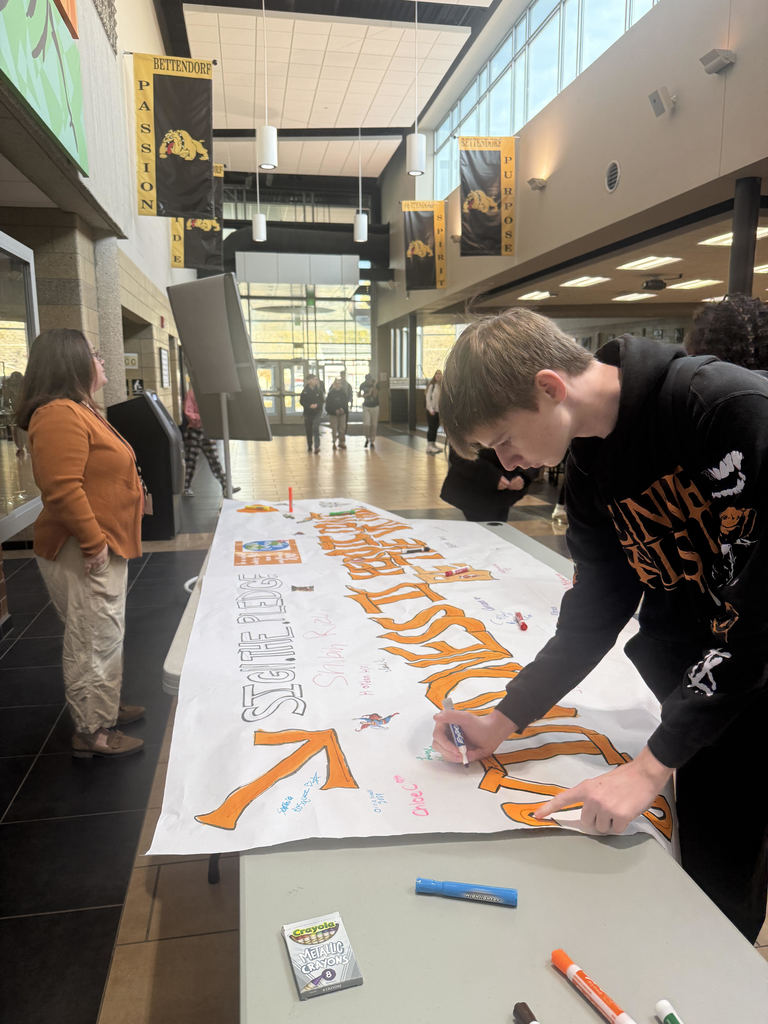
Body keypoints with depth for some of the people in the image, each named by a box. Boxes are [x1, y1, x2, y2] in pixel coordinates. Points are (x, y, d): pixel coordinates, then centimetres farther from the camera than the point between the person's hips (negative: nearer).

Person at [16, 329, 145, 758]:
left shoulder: (79, 410, 15)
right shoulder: (60, 415, -20)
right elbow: (63, 489, -28)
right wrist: (93, 543, -23)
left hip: (105, 547, 11)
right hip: (86, 555, -11)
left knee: (105, 636, 21)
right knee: (93, 641, 1)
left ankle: (104, 706, 38)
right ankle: (92, 732, 15)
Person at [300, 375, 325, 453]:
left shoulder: (319, 390, 0)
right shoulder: (305, 391, -2)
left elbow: (321, 401, 3)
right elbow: (302, 401, -3)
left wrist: (317, 405, -17)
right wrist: (309, 406, -18)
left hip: (317, 412, -1)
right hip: (308, 413, 2)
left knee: (315, 428, -17)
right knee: (308, 430, 10)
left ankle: (317, 447, -20)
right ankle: (309, 446, 28)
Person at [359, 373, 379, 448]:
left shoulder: (376, 385, -8)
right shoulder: (363, 385, -4)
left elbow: (375, 396, -15)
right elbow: (358, 394, 6)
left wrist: (374, 387, -24)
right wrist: (366, 395, -10)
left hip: (375, 407, 0)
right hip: (366, 406, 0)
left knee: (374, 425, 3)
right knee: (366, 424, -12)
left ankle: (372, 441, 14)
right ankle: (367, 438, 12)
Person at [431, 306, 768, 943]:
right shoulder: (589, 468, -2)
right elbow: (596, 611, 3)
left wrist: (652, 764, -23)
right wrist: (503, 722, -4)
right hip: (704, 697, 6)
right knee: (710, 877, 15)